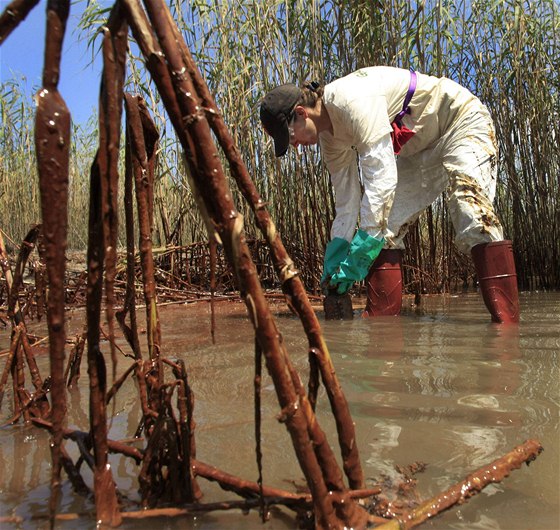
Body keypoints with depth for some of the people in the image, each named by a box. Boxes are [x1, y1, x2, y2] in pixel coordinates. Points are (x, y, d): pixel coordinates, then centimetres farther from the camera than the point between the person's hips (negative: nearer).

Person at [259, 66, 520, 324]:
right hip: (421, 149, 8)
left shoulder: (351, 99, -31)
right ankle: (380, 320, -3)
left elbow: (382, 177, -36)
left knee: (473, 215, -28)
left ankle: (506, 321, -25)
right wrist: (334, 258, -6)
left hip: (462, 122, -8)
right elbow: (347, 200, -1)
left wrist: (361, 251, -34)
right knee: (383, 227, -4)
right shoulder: (329, 136, -4)